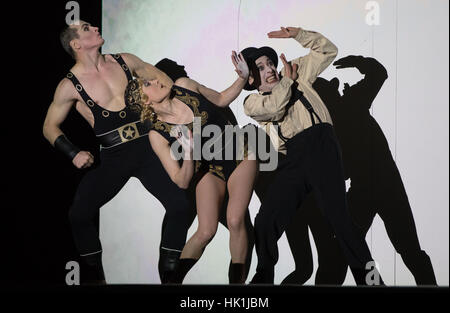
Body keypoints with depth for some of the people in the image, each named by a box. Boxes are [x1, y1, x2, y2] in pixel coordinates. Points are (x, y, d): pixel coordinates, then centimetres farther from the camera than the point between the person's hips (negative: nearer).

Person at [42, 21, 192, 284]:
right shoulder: (70, 85, -2)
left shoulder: (124, 61, 5)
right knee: (79, 215, -16)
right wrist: (74, 153, -8)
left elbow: (164, 81, 18)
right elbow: (50, 127, 6)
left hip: (146, 147, 2)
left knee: (181, 206, -14)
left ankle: (167, 276, 4)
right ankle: (96, 278, 6)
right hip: (112, 158, -1)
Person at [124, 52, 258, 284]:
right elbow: (182, 182, -18)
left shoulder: (184, 86, -9)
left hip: (240, 155, 2)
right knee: (206, 231, -15)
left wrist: (242, 77, -6)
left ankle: (237, 280, -2)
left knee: (234, 219, -17)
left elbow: (221, 99, 9)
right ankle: (175, 279, 6)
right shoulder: (158, 135, -18)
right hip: (210, 170, -2)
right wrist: (188, 153, -35)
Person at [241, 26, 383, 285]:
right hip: (293, 159, 2)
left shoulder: (298, 72, 24)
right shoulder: (252, 102, 18)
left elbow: (328, 50, 27)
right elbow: (275, 107, -4)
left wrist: (297, 34, 17)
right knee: (265, 223, -5)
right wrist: (287, 79, 10)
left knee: (337, 214, -17)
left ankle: (369, 277, -13)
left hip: (321, 146, -2)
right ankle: (263, 278, 15)